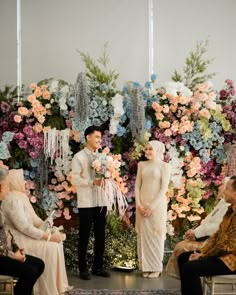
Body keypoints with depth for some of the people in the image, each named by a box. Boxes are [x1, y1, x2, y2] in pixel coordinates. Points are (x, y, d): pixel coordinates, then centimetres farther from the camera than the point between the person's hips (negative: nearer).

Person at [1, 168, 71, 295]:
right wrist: (48, 236, -22)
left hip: (25, 236, 10)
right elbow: (24, 227, -26)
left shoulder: (21, 196, 12)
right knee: (50, 247, -19)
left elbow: (33, 218, 18)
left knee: (56, 242, 2)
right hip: (18, 241, -10)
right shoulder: (13, 200, -21)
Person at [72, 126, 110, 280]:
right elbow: (75, 180, -9)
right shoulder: (79, 157, -2)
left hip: (101, 202, 5)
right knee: (85, 236, 1)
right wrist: (92, 182, -23)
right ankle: (83, 269, 9)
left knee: (100, 236, 9)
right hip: (86, 203, -5)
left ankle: (98, 266, 18)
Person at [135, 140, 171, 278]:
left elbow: (164, 188, -9)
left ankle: (156, 268, 9)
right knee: (143, 235, 6)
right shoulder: (142, 165, 10)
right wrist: (139, 204, -5)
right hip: (142, 205, 4)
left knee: (156, 235, 1)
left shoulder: (165, 166, -4)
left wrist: (152, 206, -14)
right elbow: (137, 185, 7)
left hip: (157, 205, -4)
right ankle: (146, 267, 14)